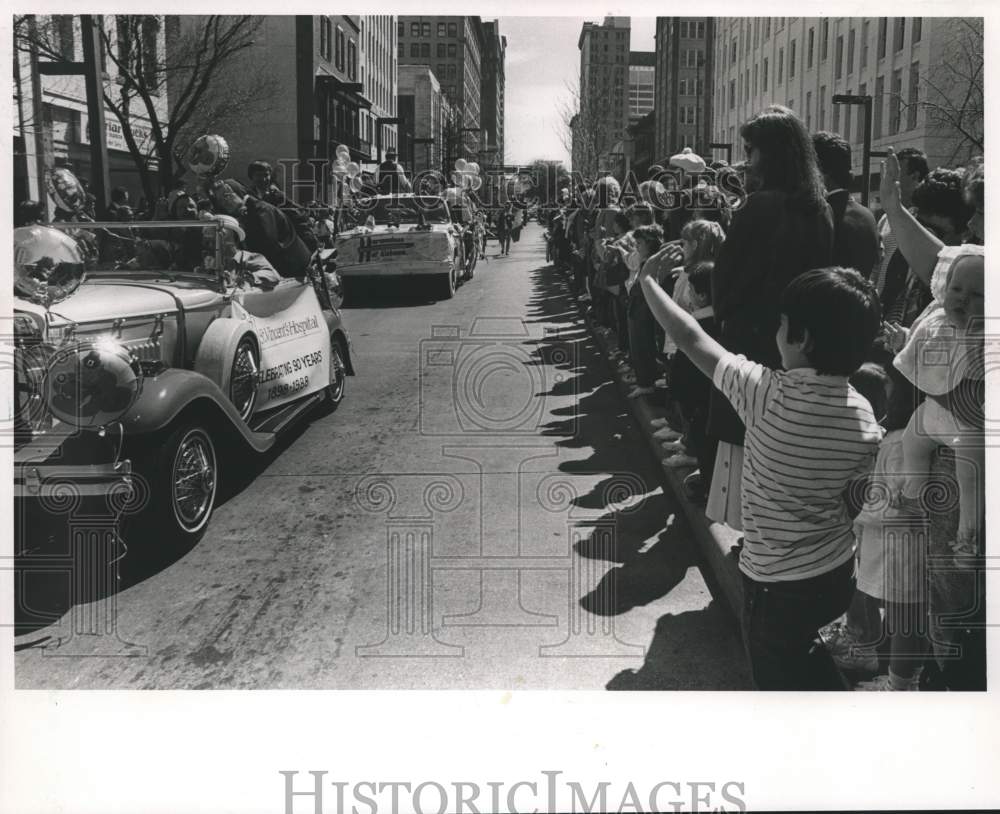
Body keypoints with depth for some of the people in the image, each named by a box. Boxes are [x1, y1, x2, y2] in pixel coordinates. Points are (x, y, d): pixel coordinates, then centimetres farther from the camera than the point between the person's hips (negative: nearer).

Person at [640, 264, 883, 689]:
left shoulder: (766, 394, -26)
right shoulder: (864, 414, -10)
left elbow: (692, 339, -14)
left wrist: (647, 282, -2)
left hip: (777, 584, -5)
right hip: (838, 573, 5)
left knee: (781, 682, 17)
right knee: (810, 668, 30)